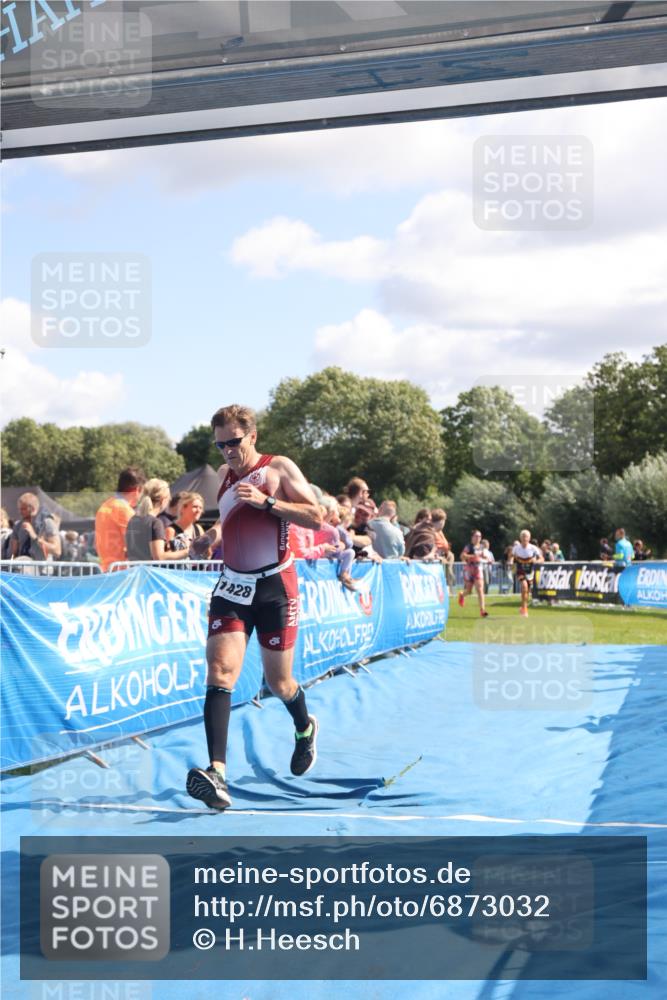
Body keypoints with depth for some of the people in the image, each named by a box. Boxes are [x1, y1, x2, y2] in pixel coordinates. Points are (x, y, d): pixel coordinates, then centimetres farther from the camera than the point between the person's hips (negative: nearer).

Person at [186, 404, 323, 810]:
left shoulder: (279, 468, -4)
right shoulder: (225, 475, 13)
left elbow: (316, 517, -11)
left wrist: (266, 501, -20)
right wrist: (214, 535, 8)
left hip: (275, 586, -4)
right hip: (233, 587, 4)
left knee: (279, 682, 9)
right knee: (220, 670, -17)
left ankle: (305, 727, 45)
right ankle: (217, 773, -28)